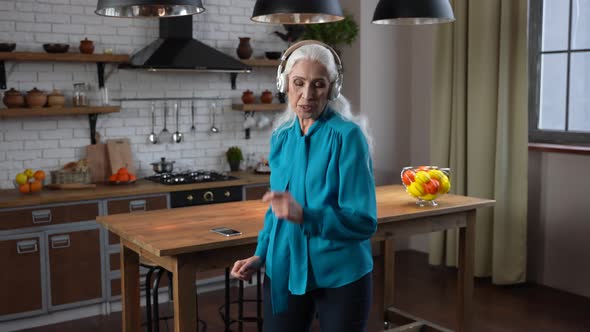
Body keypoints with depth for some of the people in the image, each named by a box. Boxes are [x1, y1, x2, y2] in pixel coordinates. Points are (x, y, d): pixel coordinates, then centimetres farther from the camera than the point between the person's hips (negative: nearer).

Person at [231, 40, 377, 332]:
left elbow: (363, 221, -19)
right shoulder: (281, 137, 4)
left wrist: (303, 216, -32)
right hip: (284, 272, 5)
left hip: (340, 276, -4)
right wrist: (260, 256, 5)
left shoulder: (347, 135, -14)